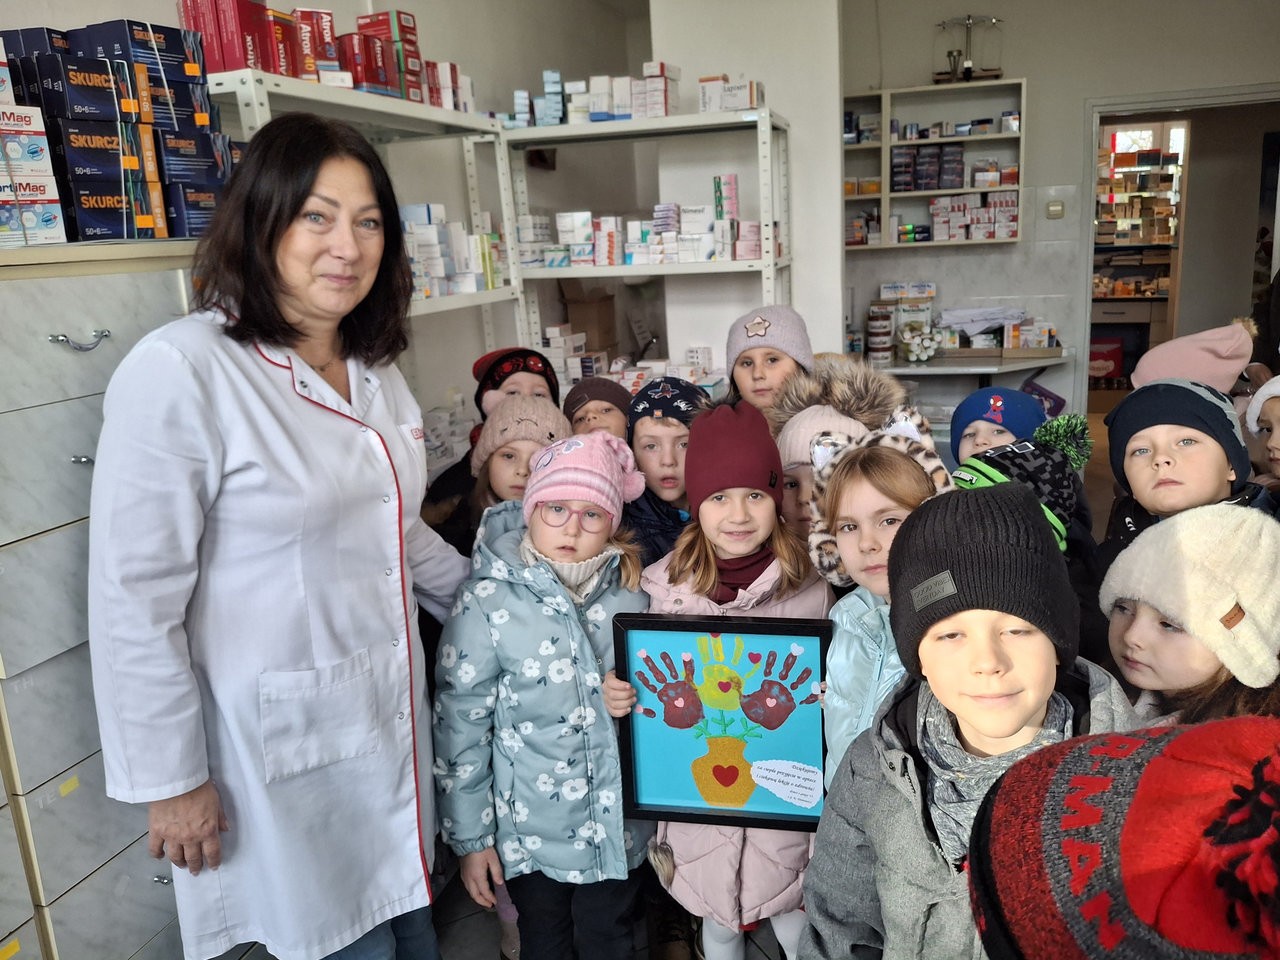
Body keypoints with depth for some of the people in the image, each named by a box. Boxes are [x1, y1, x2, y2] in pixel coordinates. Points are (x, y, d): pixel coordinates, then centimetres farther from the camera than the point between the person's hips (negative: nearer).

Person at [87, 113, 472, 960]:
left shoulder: (373, 369, 6)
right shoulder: (181, 371, -19)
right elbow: (134, 598, -17)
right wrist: (169, 781, -12)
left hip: (393, 721, 7)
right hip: (283, 745, -7)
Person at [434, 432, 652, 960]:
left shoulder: (631, 593, -5)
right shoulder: (487, 600, -16)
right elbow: (459, 725, -11)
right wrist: (470, 837, -6)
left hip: (620, 825, 3)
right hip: (531, 831, -2)